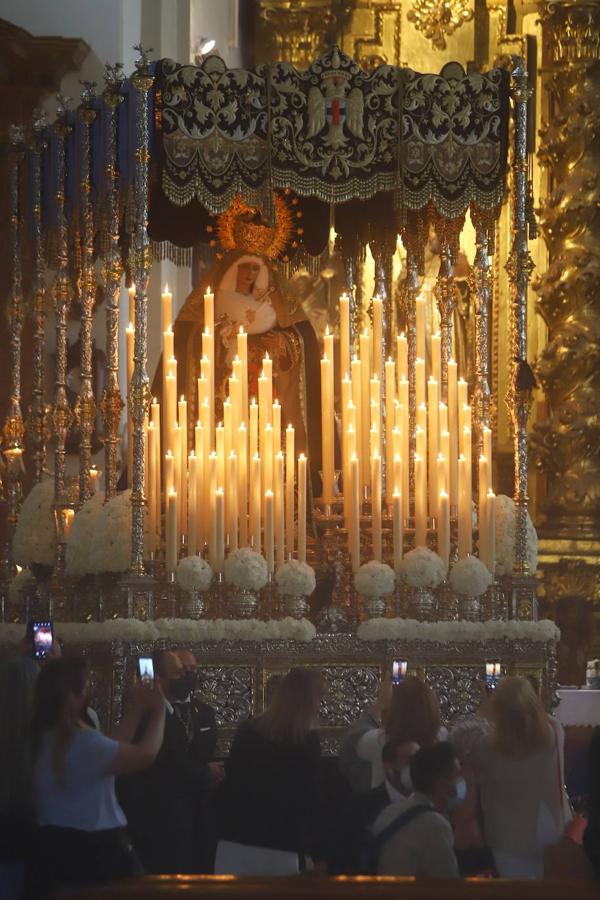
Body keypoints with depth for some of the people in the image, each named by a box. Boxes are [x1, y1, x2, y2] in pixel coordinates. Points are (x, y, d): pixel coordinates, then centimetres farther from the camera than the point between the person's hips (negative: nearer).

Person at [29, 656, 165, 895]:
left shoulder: (45, 739, 7)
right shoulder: (82, 741, -22)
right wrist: (158, 712, 5)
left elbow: (105, 751, 14)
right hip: (91, 851, -9)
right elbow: (146, 754, -12)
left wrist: (136, 710, 19)